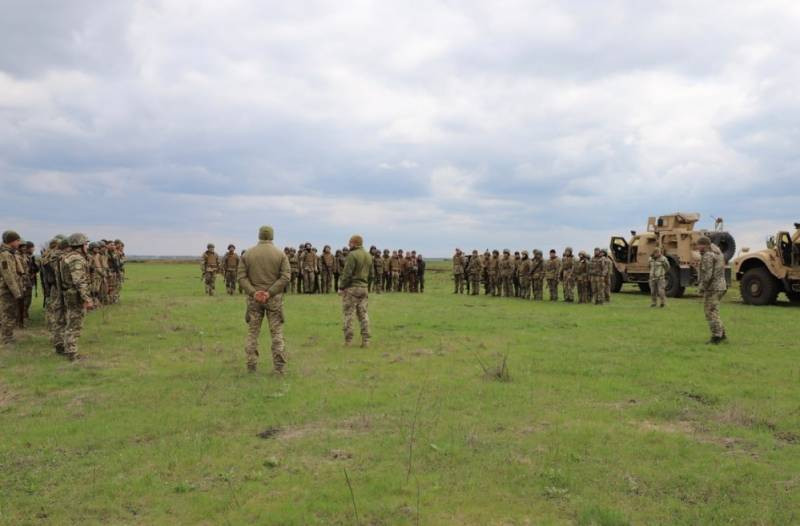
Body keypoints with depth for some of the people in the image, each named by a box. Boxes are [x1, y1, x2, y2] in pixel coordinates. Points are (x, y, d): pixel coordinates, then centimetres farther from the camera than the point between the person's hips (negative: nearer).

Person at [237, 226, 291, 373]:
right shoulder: (280, 254, -2)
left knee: (252, 332, 9)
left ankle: (251, 366, 11)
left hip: (254, 298, 1)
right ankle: (279, 367, 3)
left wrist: (253, 292, -12)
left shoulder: (247, 253, 2)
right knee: (277, 332, 4)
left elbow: (241, 276, -5)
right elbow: (286, 276, -11)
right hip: (274, 298, -1)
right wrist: (270, 292, -13)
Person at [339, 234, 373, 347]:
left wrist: (341, 287, -10)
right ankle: (366, 340, 5)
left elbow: (347, 273, -15)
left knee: (348, 313, 0)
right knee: (363, 313, 9)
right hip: (364, 288, 7)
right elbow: (371, 272, 15)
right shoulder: (369, 256, 11)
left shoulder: (352, 255, -12)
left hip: (351, 287, -7)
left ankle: (348, 340, 0)